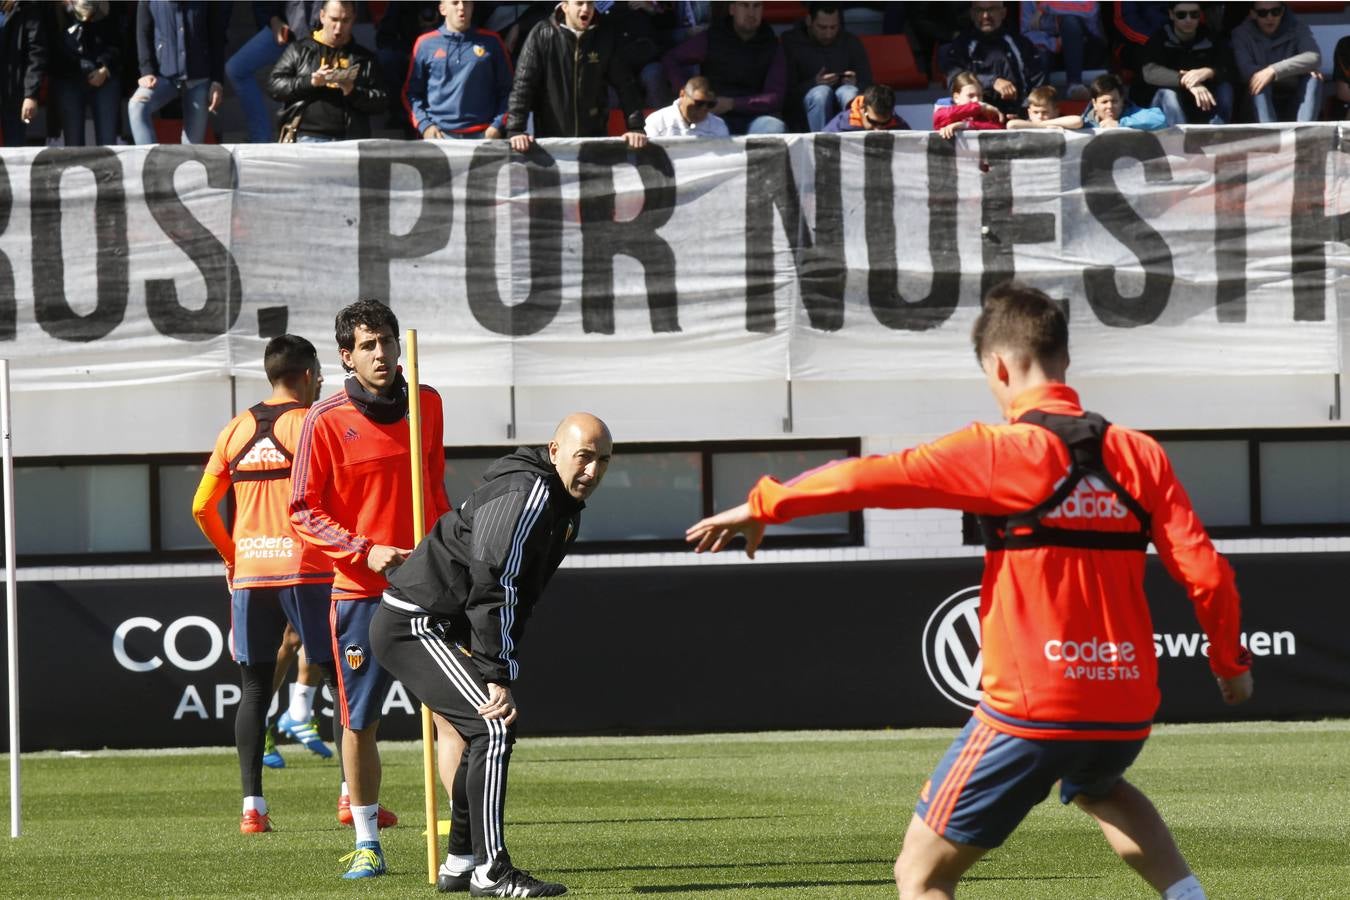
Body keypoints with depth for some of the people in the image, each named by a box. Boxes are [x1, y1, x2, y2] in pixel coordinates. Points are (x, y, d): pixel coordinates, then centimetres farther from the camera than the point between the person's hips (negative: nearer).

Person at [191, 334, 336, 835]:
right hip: (306, 568, -4)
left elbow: (202, 507, 8)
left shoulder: (236, 430, 10)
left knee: (253, 689, 7)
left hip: (249, 571, 4)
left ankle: (252, 804, 0)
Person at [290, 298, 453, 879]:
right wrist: (364, 552, -16)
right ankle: (367, 843, 16)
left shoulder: (427, 405, 6)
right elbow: (303, 512, -6)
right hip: (359, 591, -2)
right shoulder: (326, 420, -7)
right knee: (359, 722, 3)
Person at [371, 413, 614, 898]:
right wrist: (499, 676, -25)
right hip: (414, 624, -11)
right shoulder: (527, 491, -19)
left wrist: (499, 670, 11)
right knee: (494, 727, -18)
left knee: (491, 733, 18)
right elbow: (492, 585, -24)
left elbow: (518, 596, 18)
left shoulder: (563, 507, 14)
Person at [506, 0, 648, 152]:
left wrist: (636, 127, -7)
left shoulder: (606, 35, -1)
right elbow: (523, 83, -10)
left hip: (595, 137, 2)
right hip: (550, 138, -2)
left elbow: (625, 83, 1)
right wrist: (515, 130, -18)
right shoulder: (542, 34, -8)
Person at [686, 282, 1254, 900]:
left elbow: (871, 479, -11)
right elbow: (1206, 573, 3)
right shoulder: (1140, 455, 4)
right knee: (1100, 789, 41)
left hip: (1030, 707, -6)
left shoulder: (1000, 452, -8)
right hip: (1128, 708, 6)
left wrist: (762, 505, 0)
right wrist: (1230, 659, 19)